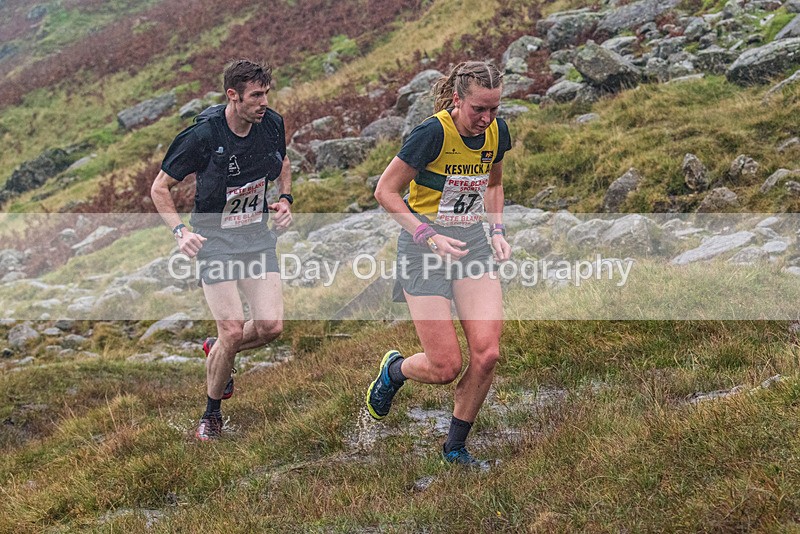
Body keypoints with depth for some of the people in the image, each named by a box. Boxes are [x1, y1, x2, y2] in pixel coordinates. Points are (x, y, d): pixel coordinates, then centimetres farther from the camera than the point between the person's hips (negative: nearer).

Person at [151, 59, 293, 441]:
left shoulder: (271, 124, -4)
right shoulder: (202, 135, -18)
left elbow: (282, 164, 20)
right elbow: (160, 187, -7)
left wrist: (285, 200, 2)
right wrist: (180, 231, -21)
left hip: (257, 237, 5)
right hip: (214, 240, -4)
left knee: (270, 326, -8)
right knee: (233, 331, -12)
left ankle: (216, 351, 26)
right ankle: (211, 413, 13)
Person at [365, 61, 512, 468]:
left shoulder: (496, 131, 0)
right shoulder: (432, 134, -20)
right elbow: (386, 191, -13)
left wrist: (497, 230, 5)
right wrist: (430, 237, -20)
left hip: (473, 242, 5)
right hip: (425, 247, -5)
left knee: (486, 353, -8)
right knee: (445, 368, -7)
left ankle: (455, 446, 13)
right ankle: (394, 370, 30)